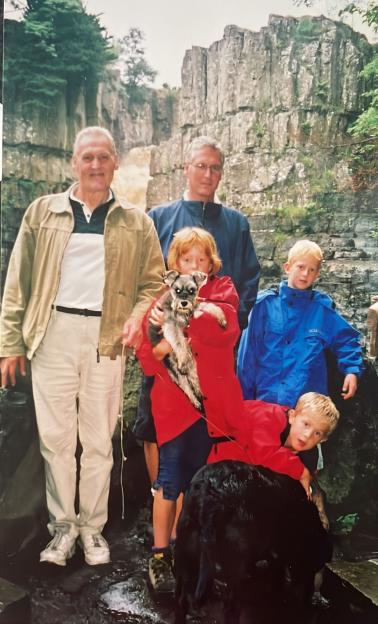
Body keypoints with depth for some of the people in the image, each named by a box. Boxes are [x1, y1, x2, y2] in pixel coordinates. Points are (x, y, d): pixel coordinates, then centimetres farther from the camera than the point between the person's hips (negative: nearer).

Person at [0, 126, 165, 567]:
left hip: (105, 337, 0)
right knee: (55, 436, 5)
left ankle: (93, 526, 21)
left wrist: (138, 315, -10)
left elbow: (154, 280, 10)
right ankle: (63, 525, 21)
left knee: (98, 439, 7)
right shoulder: (43, 212, 7)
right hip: (52, 334, 1)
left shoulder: (136, 223, 7)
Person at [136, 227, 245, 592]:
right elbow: (145, 351, 0)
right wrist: (162, 347, -20)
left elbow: (226, 328, -16)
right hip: (174, 398, -2)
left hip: (212, 400, 2)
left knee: (195, 477, 14)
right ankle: (159, 556, 13)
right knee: (170, 477, -1)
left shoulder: (223, 291, 6)